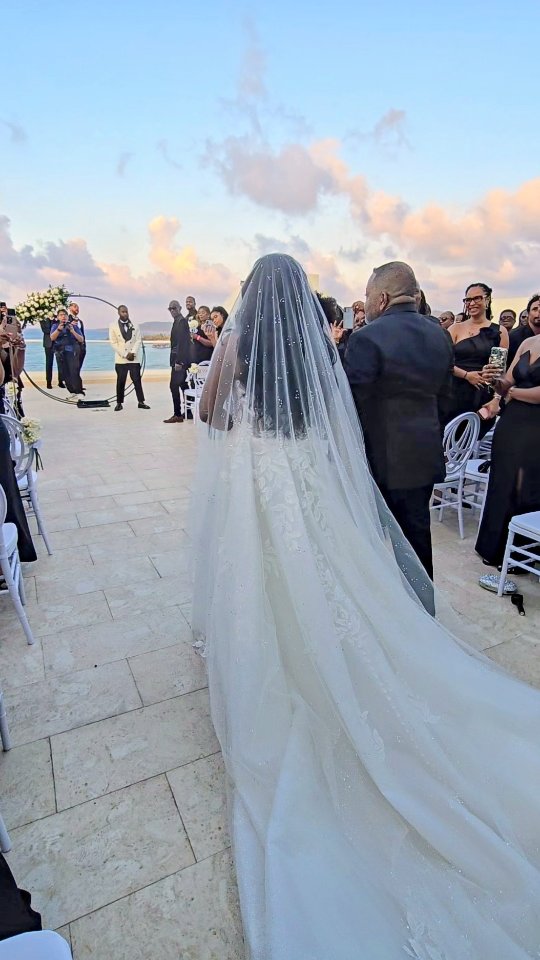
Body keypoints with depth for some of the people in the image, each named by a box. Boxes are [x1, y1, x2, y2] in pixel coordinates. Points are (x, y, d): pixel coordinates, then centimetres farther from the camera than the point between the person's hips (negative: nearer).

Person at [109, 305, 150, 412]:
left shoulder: (134, 326, 9)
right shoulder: (113, 326, 3)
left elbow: (138, 340, 3)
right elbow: (114, 343, -3)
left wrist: (133, 353, -11)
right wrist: (125, 354, -11)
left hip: (134, 358, 1)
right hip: (120, 359, -1)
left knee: (137, 380, -1)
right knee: (120, 381, 2)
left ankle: (141, 402, 3)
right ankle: (119, 403, 8)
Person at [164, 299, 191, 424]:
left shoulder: (181, 322, -11)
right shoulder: (178, 321, 18)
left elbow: (182, 342, -19)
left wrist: (179, 361, -23)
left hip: (180, 359, -10)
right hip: (179, 359, 10)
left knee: (174, 385, -10)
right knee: (182, 384, 13)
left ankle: (177, 415, -8)